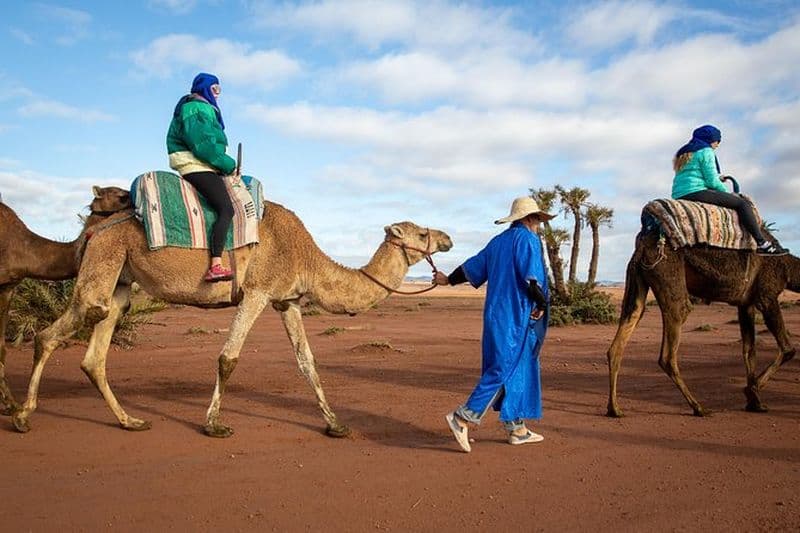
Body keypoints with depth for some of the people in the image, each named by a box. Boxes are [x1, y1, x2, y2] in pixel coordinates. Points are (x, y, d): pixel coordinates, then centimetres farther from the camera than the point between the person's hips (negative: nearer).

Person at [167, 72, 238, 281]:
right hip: (196, 166, -11)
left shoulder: (206, 108, 25)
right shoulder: (194, 108, -7)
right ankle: (215, 266, -32)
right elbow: (202, 144, -17)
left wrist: (226, 166, 8)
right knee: (226, 209, -23)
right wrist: (228, 164, -11)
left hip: (204, 167, 11)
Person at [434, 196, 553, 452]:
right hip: (517, 317, -9)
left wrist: (449, 279, 38)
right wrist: (542, 304, -4)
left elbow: (473, 266, 23)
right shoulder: (527, 239, -8)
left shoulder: (498, 241, 16)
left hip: (496, 314, 9)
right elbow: (531, 277, -18)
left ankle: (516, 428, 17)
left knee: (517, 371, 13)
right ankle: (463, 417, -12)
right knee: (504, 370, -8)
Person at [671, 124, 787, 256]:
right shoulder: (706, 151, -2)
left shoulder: (683, 153, 24)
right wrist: (727, 193, 6)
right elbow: (712, 182, -10)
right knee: (742, 203, -1)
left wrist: (717, 177, 31)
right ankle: (762, 244, -5)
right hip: (696, 192, -9)